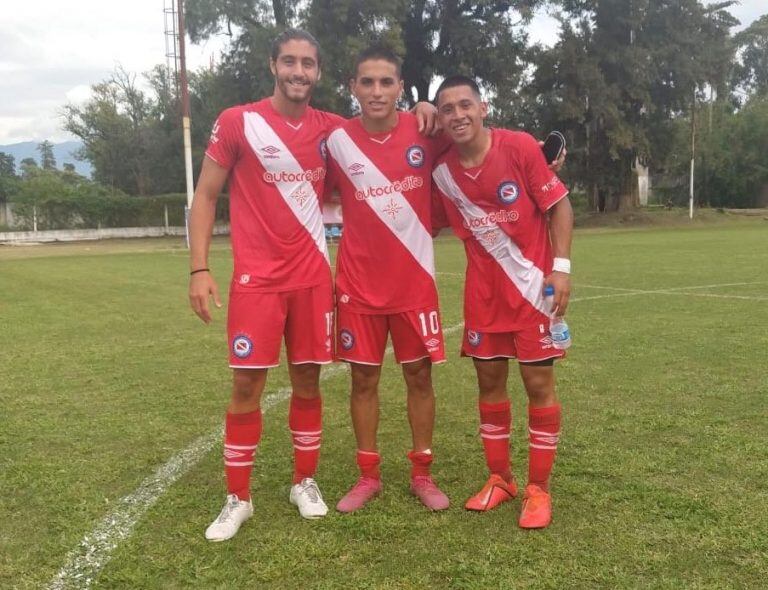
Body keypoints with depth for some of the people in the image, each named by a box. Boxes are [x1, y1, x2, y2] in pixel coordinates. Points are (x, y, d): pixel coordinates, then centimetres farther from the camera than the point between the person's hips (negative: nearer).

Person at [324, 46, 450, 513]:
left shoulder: (425, 133, -4)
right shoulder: (338, 140, -4)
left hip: (415, 280, 0)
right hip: (358, 283, 0)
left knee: (420, 375, 6)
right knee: (364, 378, 6)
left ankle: (422, 474, 21)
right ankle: (368, 475, 21)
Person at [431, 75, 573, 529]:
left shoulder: (520, 147, -12)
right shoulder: (441, 172, -1)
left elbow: (559, 204, -7)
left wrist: (561, 266, -15)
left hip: (533, 284, -4)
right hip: (483, 291, 4)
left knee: (539, 382, 0)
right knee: (490, 380, 9)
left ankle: (539, 489, 14)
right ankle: (500, 478, 27)